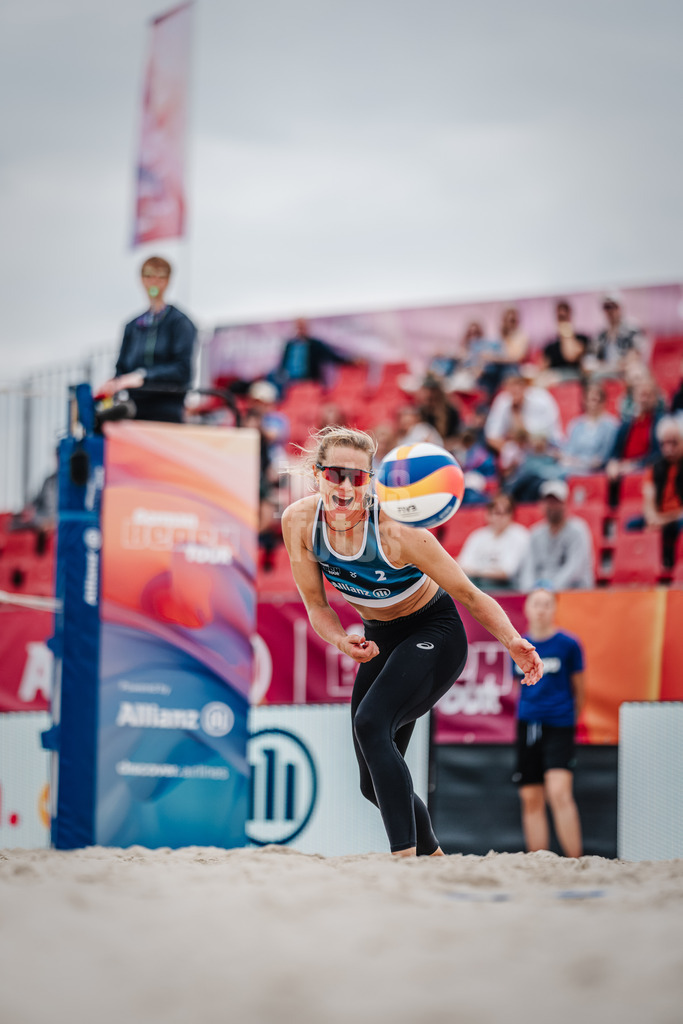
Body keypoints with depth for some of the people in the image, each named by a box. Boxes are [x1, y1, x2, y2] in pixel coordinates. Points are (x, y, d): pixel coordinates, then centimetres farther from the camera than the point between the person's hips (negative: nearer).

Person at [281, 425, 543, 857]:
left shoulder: (397, 531, -30)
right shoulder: (299, 522, -17)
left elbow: (469, 595, -21)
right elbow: (316, 604, -5)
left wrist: (513, 642, -33)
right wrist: (342, 640, -24)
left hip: (435, 634, -6)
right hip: (381, 639, 6)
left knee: (371, 723, -31)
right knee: (373, 784, 7)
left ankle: (407, 856, -34)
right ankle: (432, 855, 32)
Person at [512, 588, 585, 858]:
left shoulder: (568, 644, -2)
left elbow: (578, 687, 8)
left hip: (559, 726, -4)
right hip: (527, 725, 4)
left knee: (559, 794, -19)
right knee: (531, 801, 3)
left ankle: (575, 860, -15)